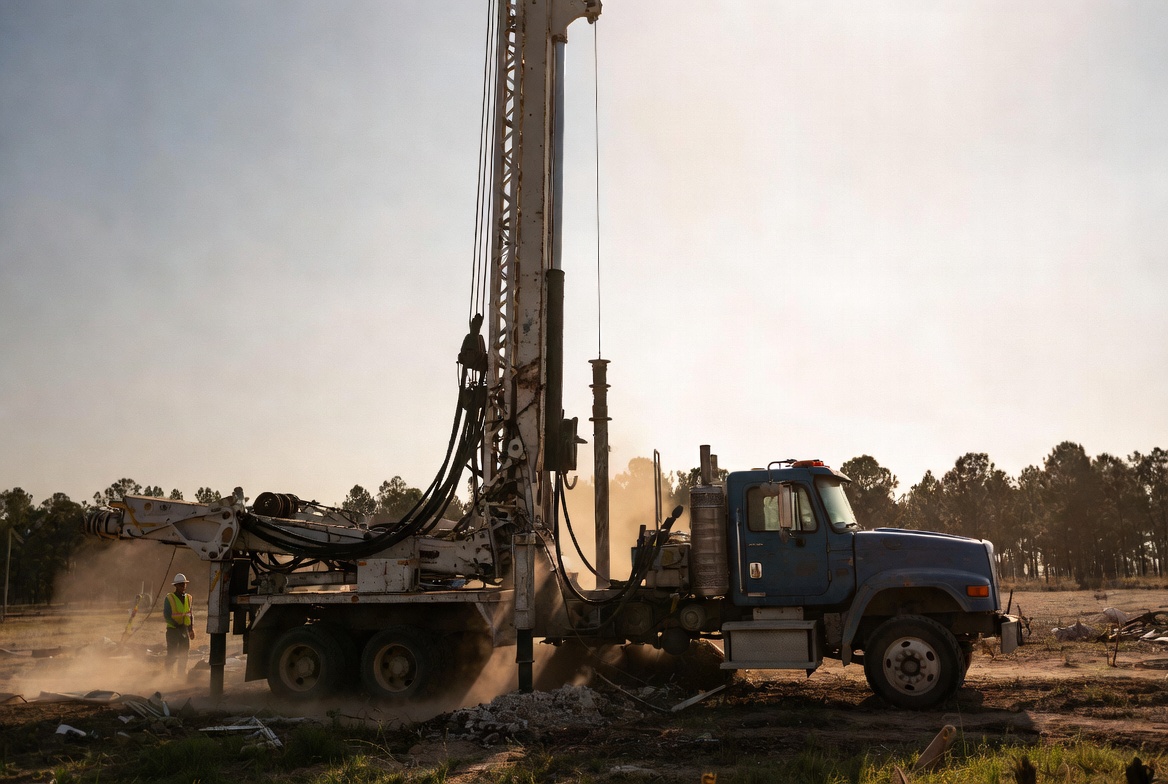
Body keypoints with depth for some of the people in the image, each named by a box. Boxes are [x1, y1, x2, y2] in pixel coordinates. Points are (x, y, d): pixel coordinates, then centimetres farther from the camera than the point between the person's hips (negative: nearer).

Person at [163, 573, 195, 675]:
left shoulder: (188, 598, 10)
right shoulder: (169, 598, -6)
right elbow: (167, 616, -10)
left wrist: (192, 628, 4)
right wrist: (178, 625, -19)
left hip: (185, 630, 5)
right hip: (173, 630, -5)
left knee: (184, 653, 7)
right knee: (172, 654, -5)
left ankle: (182, 675, 16)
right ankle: (169, 674, 8)